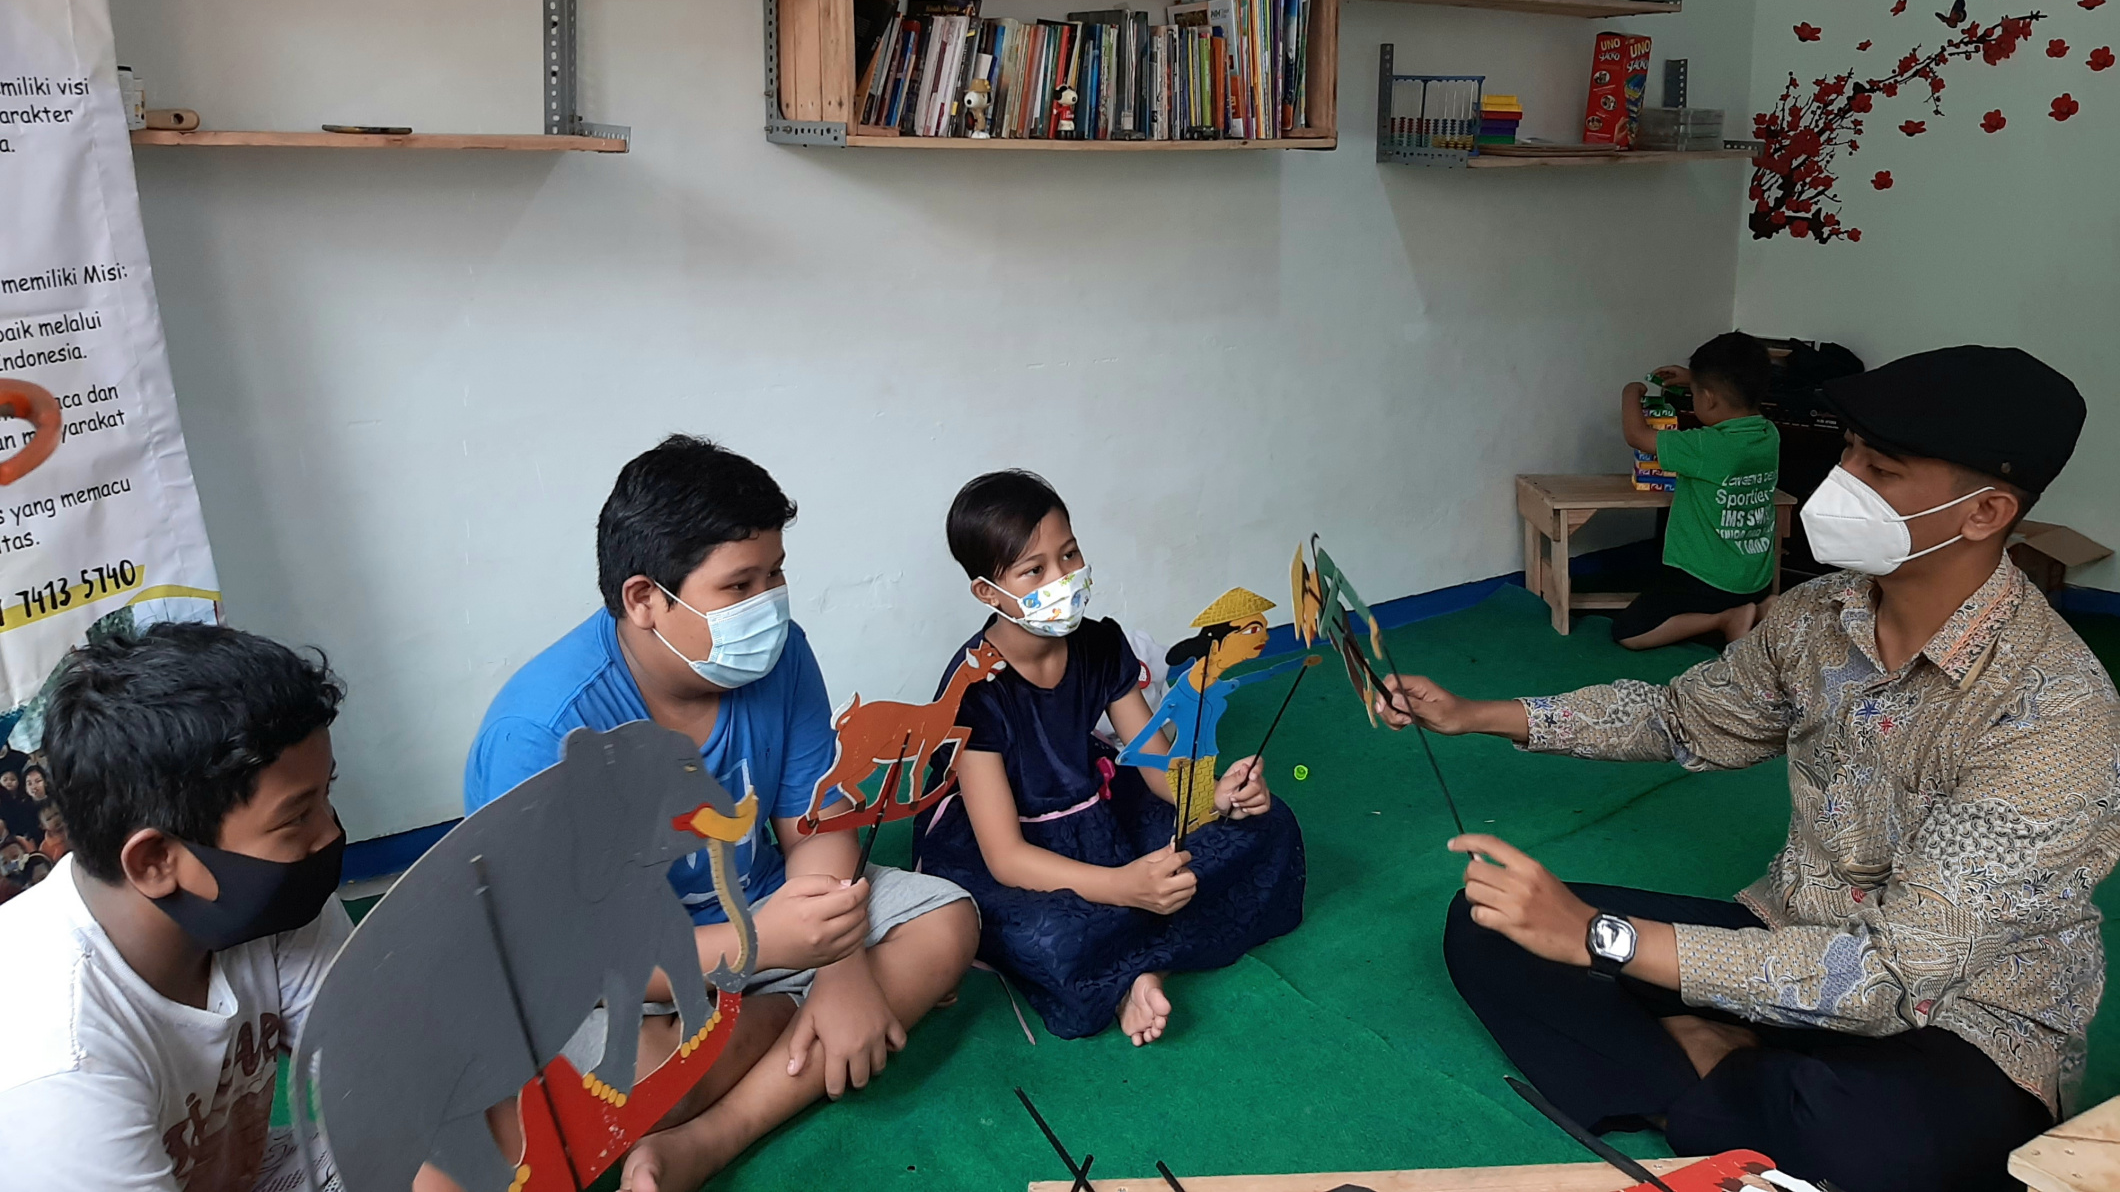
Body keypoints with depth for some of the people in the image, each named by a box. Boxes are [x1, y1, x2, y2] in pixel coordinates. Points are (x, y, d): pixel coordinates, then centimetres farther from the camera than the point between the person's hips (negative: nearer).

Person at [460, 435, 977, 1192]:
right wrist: (759, 944, -41)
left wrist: (844, 966, -24)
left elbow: (816, 826, -6)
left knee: (947, 923, -10)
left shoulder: (777, 656, -13)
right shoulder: (540, 733, -28)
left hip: (759, 911, 6)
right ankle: (790, 1015, -4)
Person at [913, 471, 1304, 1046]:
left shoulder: (1101, 644, -7)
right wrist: (1124, 886, -43)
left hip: (1100, 815, 7)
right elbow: (1004, 856, -28)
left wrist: (1217, 795, -26)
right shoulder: (976, 688, -24)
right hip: (987, 854, -7)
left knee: (1268, 827, -6)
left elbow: (1160, 765, -2)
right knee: (1054, 946, -41)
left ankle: (1136, 963, -18)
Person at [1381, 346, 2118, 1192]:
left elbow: (1898, 973, -32)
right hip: (1787, 942, 6)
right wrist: (1474, 715, 5)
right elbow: (1684, 718, 13)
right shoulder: (1817, 615, -7)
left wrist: (1599, 935, -37)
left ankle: (1693, 1069, -10)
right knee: (1486, 925, -6)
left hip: (1958, 1019, -5)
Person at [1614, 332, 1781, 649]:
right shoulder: (1770, 435, -2)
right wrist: (1694, 379, 23)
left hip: (1705, 580, -8)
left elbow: (1636, 435, -14)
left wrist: (1631, 393, 4)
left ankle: (1725, 619, -10)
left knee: (1626, 632, -2)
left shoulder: (1705, 448, -25)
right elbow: (1737, 404, 23)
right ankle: (1763, 612, 9)